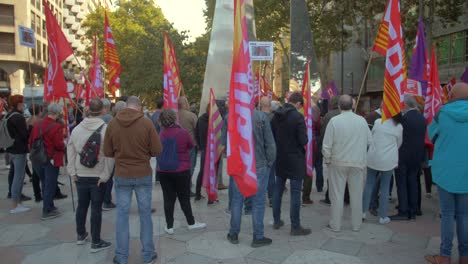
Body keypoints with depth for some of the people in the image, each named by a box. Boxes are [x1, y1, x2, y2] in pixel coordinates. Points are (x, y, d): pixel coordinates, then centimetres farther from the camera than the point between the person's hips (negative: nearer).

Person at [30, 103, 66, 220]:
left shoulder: (37, 124, 5)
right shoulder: (57, 126, -17)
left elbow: (31, 141, 9)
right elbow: (59, 145, -21)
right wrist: (64, 145, 0)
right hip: (51, 160, -7)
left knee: (45, 184, 20)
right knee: (50, 186, 3)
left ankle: (49, 206, 32)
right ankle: (47, 211, 8)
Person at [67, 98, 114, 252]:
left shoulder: (76, 129, -1)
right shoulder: (106, 130, -16)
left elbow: (70, 152, 4)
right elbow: (109, 156, -18)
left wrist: (72, 172, 10)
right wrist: (105, 176, -11)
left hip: (80, 175, 4)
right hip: (98, 177, -4)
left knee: (82, 205, 19)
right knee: (96, 208, 4)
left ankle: (80, 235, 36)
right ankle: (96, 242, 13)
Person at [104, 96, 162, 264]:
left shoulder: (112, 124, -6)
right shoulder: (147, 123, -12)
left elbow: (107, 152, 0)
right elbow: (157, 151, -9)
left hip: (121, 176, 1)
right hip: (144, 175, -1)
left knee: (122, 215, 11)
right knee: (145, 214, 11)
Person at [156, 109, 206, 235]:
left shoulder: (161, 133, -3)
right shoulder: (183, 132, -13)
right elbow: (191, 146, 1)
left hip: (163, 171, 3)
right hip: (181, 170, -2)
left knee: (168, 198, 9)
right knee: (184, 197, 10)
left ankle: (169, 226, 16)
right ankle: (191, 223, 21)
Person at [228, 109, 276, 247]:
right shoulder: (261, 116, -13)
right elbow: (269, 142, -9)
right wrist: (270, 162, 3)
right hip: (259, 165, -3)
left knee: (237, 200, 14)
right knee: (258, 201, 7)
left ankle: (233, 234, 26)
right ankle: (258, 237, 16)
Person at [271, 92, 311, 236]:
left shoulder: (276, 116, 1)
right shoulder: (297, 117, -17)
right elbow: (303, 140, -18)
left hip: (279, 159, 6)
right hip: (295, 160, -6)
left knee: (278, 190, 16)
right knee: (295, 193, 1)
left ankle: (276, 221, 27)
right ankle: (295, 227, 9)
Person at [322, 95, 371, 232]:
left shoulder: (334, 121, -12)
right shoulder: (362, 120, -4)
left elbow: (327, 144, -11)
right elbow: (369, 141, 3)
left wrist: (327, 160, 4)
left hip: (338, 162, -2)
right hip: (358, 162, 2)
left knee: (337, 194, 7)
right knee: (356, 194, 13)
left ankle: (335, 225, 15)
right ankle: (356, 224, 24)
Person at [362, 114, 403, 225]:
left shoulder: (377, 122, -2)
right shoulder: (399, 127, -1)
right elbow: (399, 144, 10)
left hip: (373, 158, 1)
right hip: (388, 161, -1)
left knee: (369, 185, 11)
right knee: (385, 188, 7)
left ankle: (363, 211, 17)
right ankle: (383, 216, 13)